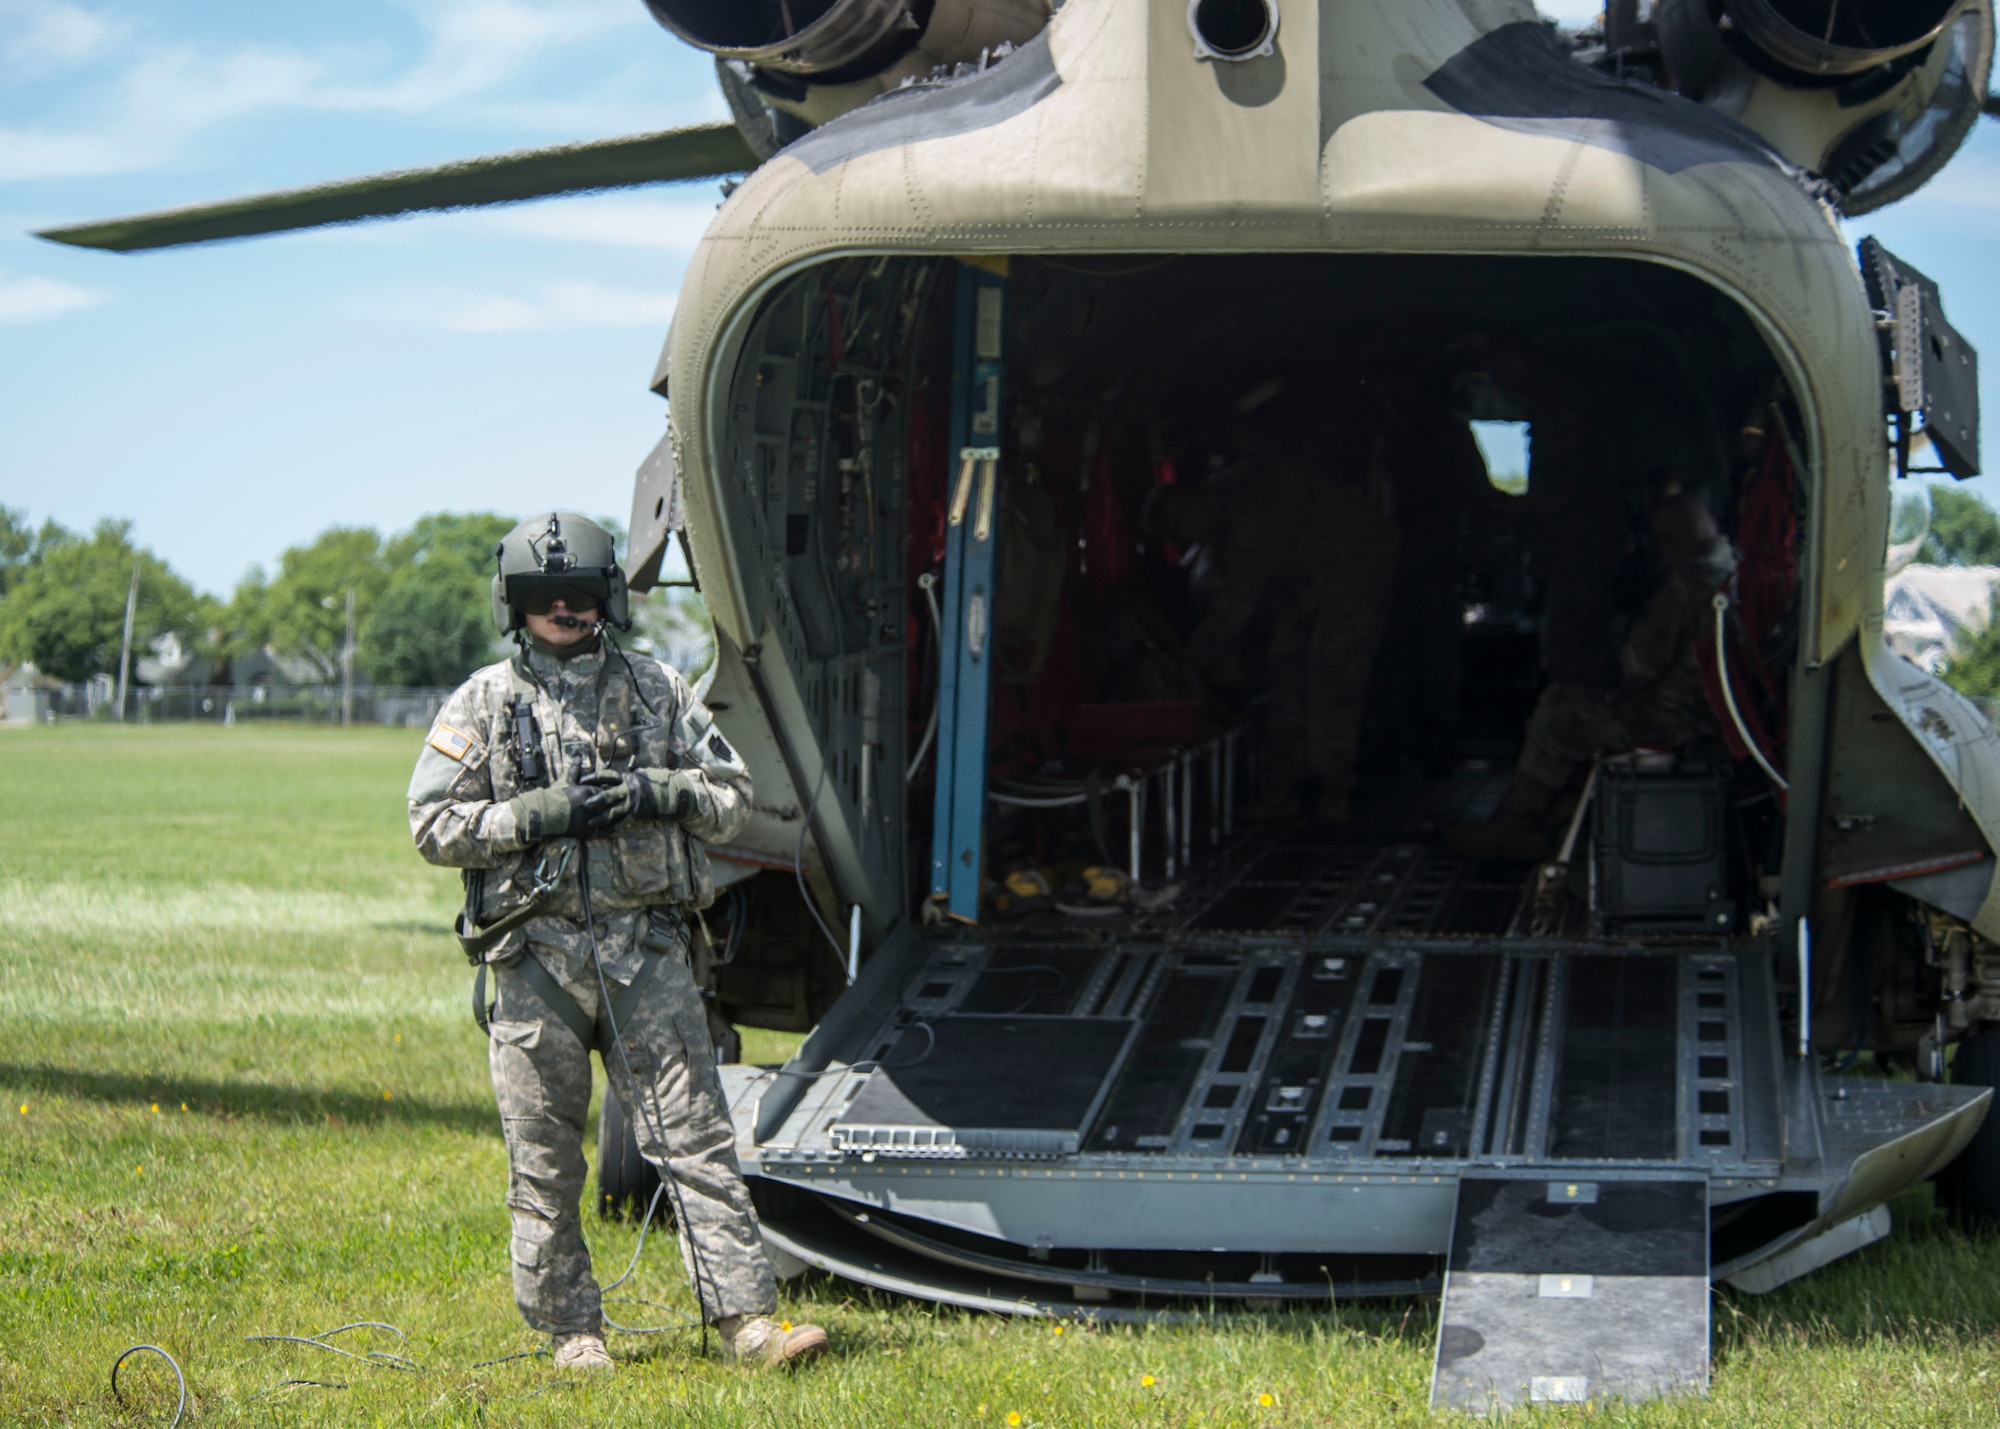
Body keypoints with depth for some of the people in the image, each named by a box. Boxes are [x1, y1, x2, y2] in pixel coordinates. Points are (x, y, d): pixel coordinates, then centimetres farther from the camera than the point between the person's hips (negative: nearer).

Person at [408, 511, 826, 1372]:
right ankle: (571, 1330, 14)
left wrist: (655, 793, -8)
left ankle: (747, 1320, -5)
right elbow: (434, 825, -1)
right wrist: (543, 814, -13)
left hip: (646, 949, 1)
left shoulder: (658, 692, 11)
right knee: (544, 1160, 3)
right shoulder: (484, 704, 5)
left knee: (695, 1137, -4)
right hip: (535, 954, -1)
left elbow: (731, 799, 12)